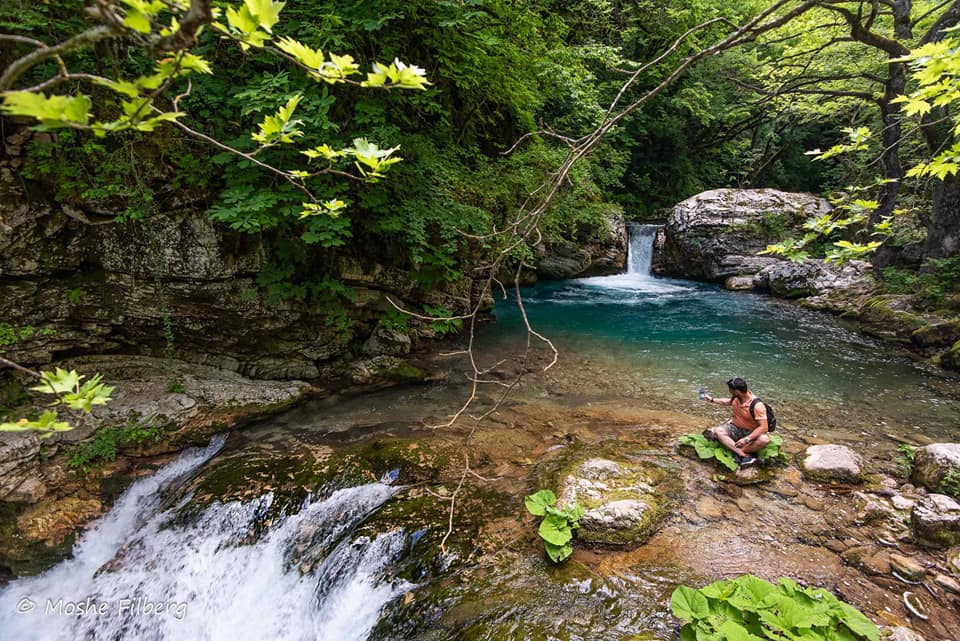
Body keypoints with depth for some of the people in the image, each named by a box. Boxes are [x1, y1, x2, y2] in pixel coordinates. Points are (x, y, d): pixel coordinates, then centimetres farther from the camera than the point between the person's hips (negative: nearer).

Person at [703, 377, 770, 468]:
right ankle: (745, 455, -34)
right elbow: (728, 401, 21)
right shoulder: (736, 398, -5)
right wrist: (712, 400, 21)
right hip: (735, 428, 5)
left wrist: (747, 439, -36)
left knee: (764, 440, -37)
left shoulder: (757, 405, -25)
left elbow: (764, 427, -28)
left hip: (751, 432, -5)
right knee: (717, 431, -25)